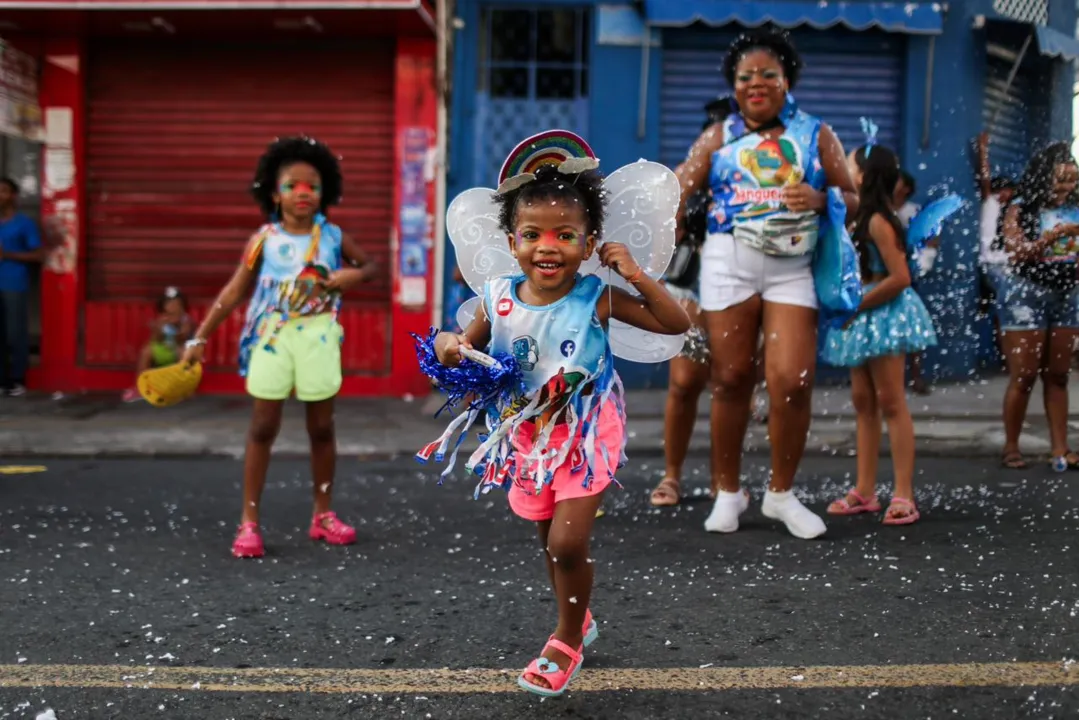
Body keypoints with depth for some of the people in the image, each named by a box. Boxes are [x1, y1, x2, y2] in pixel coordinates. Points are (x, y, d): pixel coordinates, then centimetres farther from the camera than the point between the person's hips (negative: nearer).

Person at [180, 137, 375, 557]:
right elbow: (235, 291, 1)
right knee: (263, 428, 1)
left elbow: (368, 265, 15)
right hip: (272, 336, -1)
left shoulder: (333, 237, 1)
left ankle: (323, 516, 22)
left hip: (318, 337, 1)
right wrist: (200, 338, -2)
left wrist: (351, 277, -9)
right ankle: (249, 522, 7)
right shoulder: (263, 240, -2)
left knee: (322, 428, 8)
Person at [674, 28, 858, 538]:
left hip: (792, 267, 0)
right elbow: (675, 193, 2)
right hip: (729, 261, 0)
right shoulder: (718, 137, 10)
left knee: (793, 381, -8)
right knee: (731, 379, 5)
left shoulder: (817, 135, 10)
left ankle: (781, 493, 12)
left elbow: (853, 201, 9)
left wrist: (819, 199, -12)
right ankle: (727, 491, 20)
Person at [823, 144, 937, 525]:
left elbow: (900, 278, -20)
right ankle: (865, 491, 14)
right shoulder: (862, 218, 12)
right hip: (863, 320, 9)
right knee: (863, 402, 9)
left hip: (884, 313, -9)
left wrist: (857, 305, -16)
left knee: (890, 402, -7)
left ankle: (904, 495, -3)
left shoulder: (878, 221, -14)